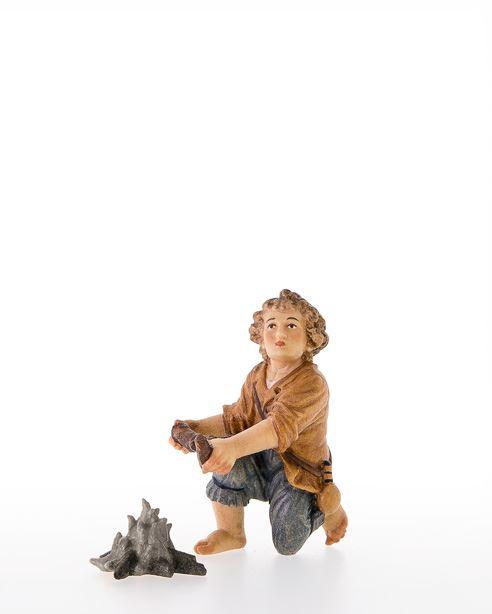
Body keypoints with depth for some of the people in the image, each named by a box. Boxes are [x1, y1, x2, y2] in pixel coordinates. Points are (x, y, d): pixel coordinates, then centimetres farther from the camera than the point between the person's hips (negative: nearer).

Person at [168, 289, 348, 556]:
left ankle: (328, 509, 18)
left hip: (298, 472, -5)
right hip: (262, 464, 5)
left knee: (287, 544, -13)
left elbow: (280, 426, -41)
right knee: (227, 462, -24)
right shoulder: (257, 376, 2)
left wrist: (234, 446, -57)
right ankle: (230, 532, -5)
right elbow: (238, 419, 6)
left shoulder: (312, 383, -26)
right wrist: (197, 428, -12)